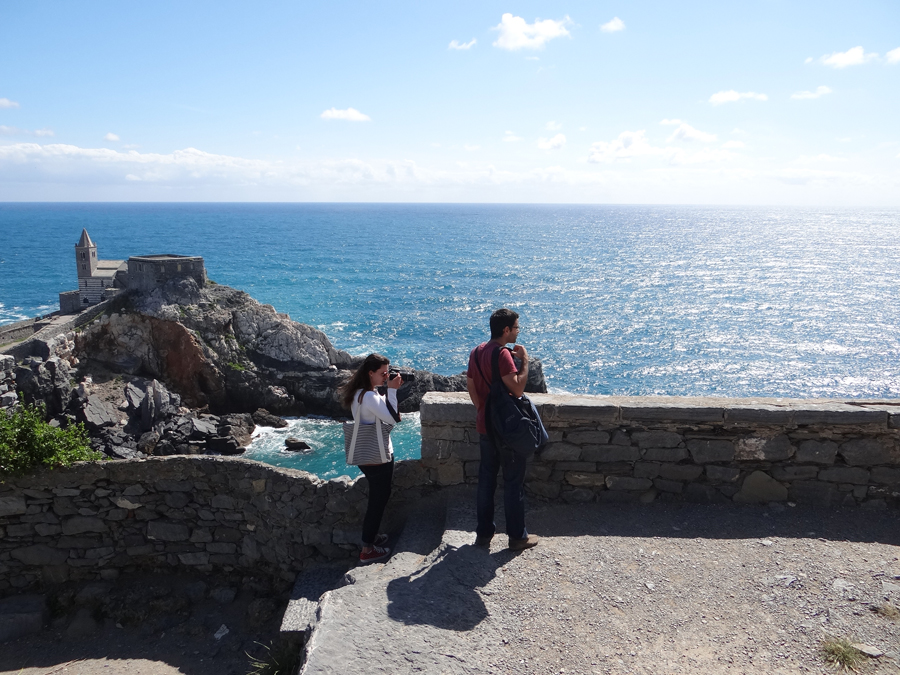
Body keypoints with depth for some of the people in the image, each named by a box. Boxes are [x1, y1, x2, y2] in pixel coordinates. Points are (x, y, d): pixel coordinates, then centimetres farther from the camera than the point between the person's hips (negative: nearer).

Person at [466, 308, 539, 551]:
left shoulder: (476, 352, 7)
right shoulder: (502, 354, -20)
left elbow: (471, 386, 13)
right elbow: (517, 389, -24)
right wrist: (524, 361, -14)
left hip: (485, 426, 8)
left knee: (486, 478, 15)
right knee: (514, 482, 3)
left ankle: (484, 532, 23)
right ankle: (517, 536, 13)